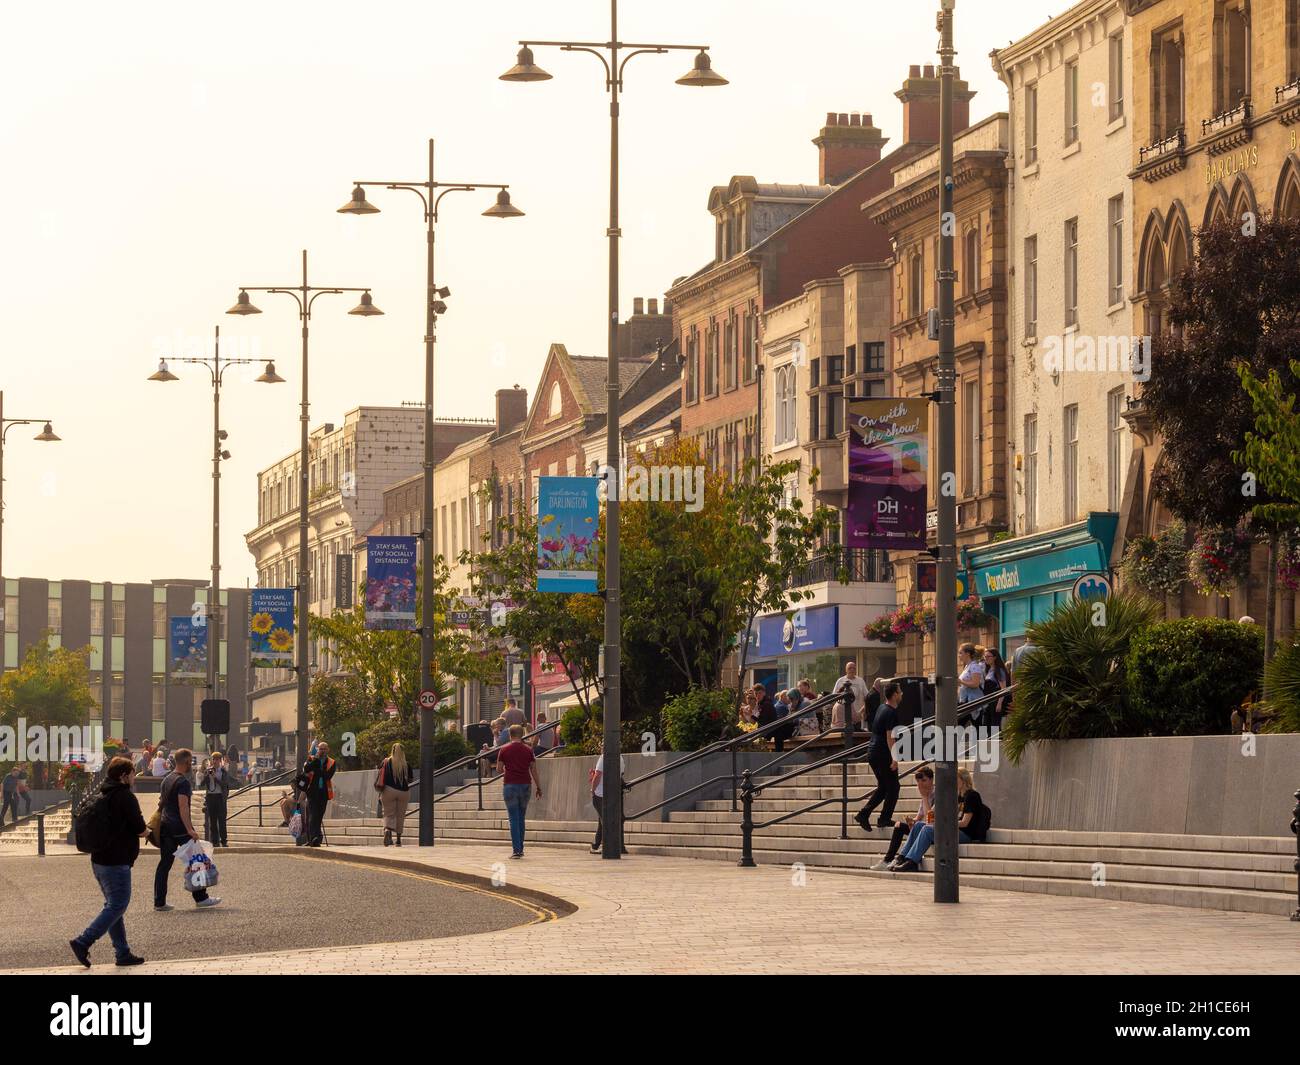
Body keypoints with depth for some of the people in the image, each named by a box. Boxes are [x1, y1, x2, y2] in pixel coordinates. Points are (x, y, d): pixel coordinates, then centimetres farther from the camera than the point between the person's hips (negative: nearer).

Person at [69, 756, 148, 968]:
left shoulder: (102, 797, 13)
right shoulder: (126, 797, -13)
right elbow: (140, 829, -16)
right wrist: (148, 830, 8)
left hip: (99, 861, 9)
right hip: (117, 862, -9)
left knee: (114, 905, 14)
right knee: (117, 906, -5)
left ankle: (123, 952, 16)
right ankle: (83, 942, -12)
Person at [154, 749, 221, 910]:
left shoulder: (167, 779, 14)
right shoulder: (183, 782, -13)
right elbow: (183, 807, -21)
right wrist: (190, 829, -23)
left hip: (165, 827, 8)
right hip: (180, 828, -8)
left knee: (165, 863, 7)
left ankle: (159, 902, 3)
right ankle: (200, 898, 5)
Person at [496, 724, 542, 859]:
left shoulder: (504, 750, -2)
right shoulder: (528, 750, 3)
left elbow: (500, 769, 4)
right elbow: (534, 771, 2)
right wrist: (539, 788, 8)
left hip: (510, 786, -2)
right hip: (525, 786, 2)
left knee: (514, 819, -2)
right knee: (521, 819, 14)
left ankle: (516, 850, -9)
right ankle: (520, 849, 15)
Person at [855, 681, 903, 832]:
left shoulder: (882, 708, 13)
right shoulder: (891, 713, -16)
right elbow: (890, 736, -22)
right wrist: (894, 758, -23)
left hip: (872, 752, 9)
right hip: (883, 754, -9)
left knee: (883, 787, 16)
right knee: (892, 787, 1)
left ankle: (863, 814, 8)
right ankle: (885, 819, 3)